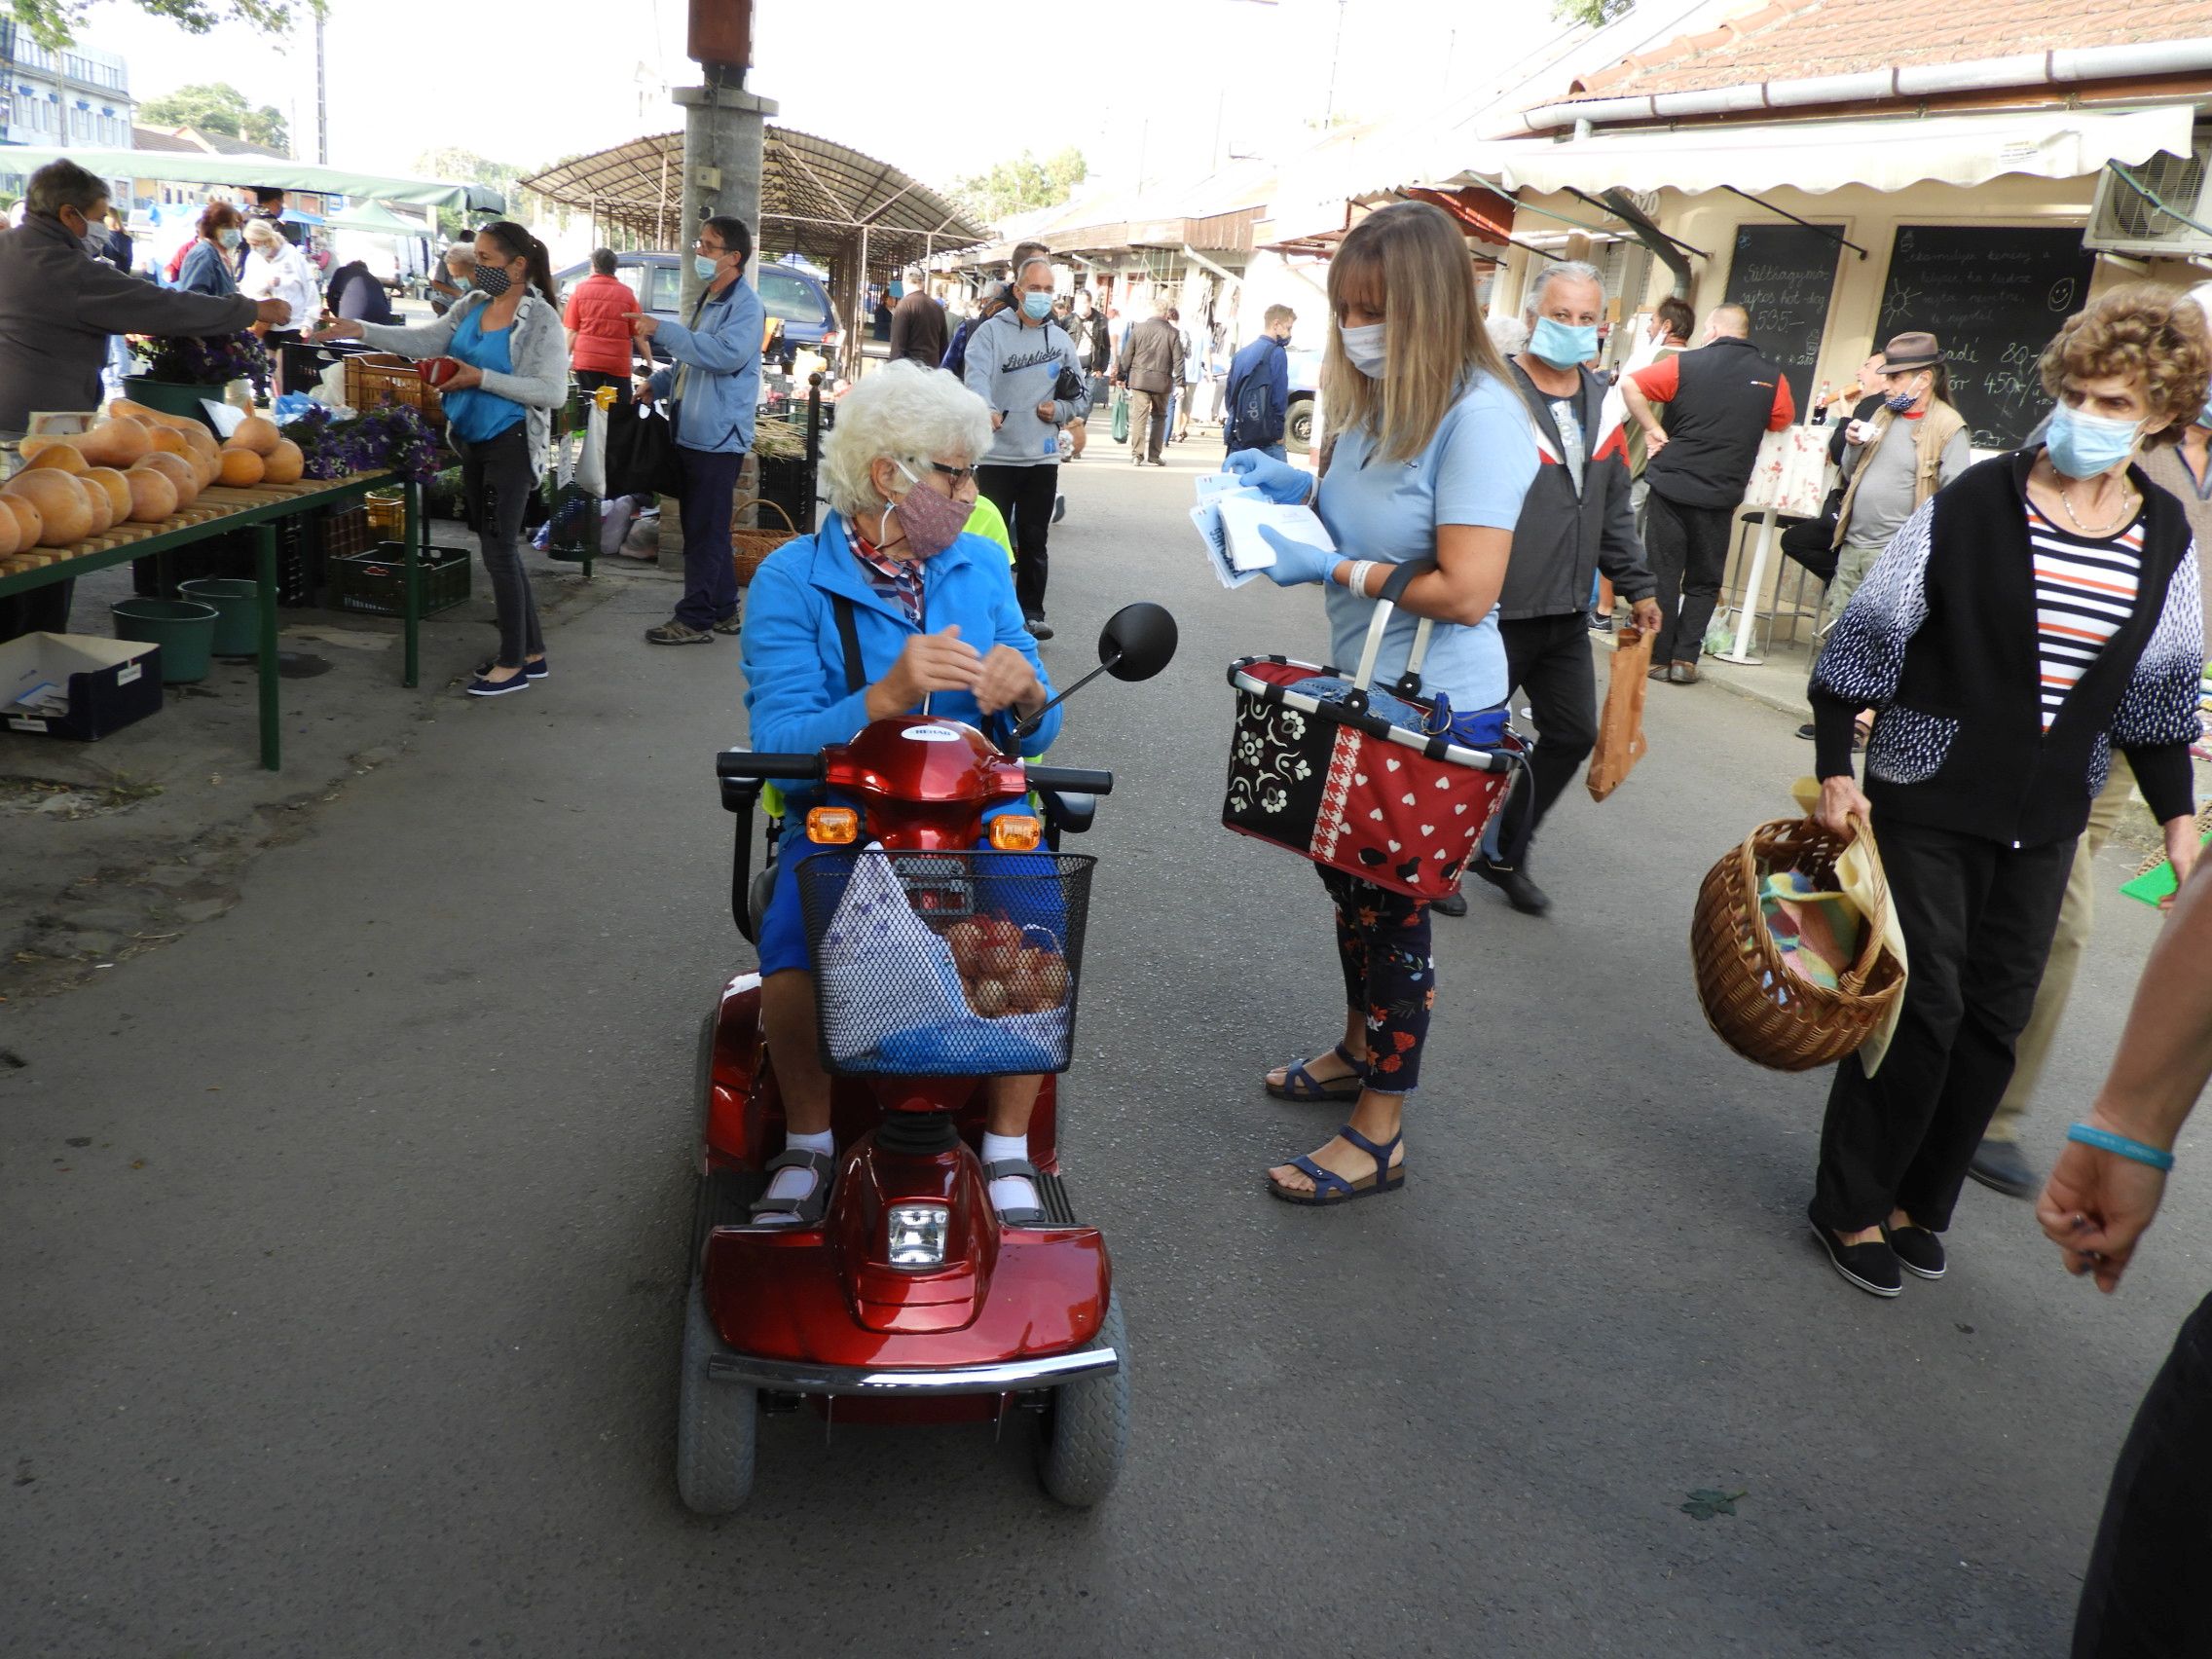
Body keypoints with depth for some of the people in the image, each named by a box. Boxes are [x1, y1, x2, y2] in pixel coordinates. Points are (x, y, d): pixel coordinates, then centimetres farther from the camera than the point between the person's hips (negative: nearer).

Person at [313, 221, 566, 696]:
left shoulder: (541, 319, -13)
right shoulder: (473, 306, 8)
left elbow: (553, 391, -20)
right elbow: (425, 341, 2)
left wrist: (482, 378, -21)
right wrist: (360, 331, -9)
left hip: (511, 443, -8)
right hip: (472, 440, 8)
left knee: (499, 548, -4)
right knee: (498, 546, 12)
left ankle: (513, 663, 7)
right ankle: (530, 652, 22)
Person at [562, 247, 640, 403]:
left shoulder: (580, 290, 2)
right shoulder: (626, 293, 1)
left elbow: (571, 331, 0)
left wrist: (566, 358, 6)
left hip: (586, 361, 1)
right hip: (618, 363, -1)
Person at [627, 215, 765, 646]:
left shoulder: (744, 304, -11)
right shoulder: (706, 300, 18)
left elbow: (727, 354, -28)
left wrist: (661, 331, -27)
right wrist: (657, 383, 13)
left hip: (718, 437, -10)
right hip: (691, 433, 10)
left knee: (705, 532, -5)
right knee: (704, 529, 15)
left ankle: (695, 619, 1)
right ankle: (722, 610, 24)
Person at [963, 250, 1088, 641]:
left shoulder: (1061, 340, 11)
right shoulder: (992, 331, -3)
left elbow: (1083, 393, 18)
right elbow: (977, 374, -20)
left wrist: (1059, 409, -3)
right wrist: (986, 409, -40)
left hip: (1043, 458, 3)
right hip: (997, 455, -3)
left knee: (1034, 540, 8)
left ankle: (1031, 612, 17)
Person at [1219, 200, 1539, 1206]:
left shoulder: (1478, 417, -22)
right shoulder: (1378, 400, 7)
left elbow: (1465, 592, -27)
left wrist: (1332, 569, -20)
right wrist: (1296, 490, 3)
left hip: (1435, 710, -9)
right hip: (1364, 693, 9)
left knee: (1393, 907, 1)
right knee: (1349, 879, 21)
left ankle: (1380, 1133, 17)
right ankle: (1361, 1051, 44)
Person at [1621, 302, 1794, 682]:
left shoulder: (1686, 363, -3)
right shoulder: (1771, 378, 2)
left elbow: (1630, 385, -9)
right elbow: (1783, 420, 16)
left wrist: (1652, 429, -3)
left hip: (1671, 484, -1)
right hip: (1720, 495, 1)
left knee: (1663, 575, 6)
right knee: (1704, 581, 12)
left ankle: (1657, 657, 8)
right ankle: (1685, 658, 5)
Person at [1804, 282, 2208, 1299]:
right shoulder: (1975, 504, -11)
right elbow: (1865, 640, -9)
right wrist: (1837, 770, -12)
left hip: (2046, 822, 5)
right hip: (1928, 800, -5)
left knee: (1997, 1017, 10)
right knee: (1921, 1005, -2)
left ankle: (1916, 1201, 26)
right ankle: (1852, 1207, 15)